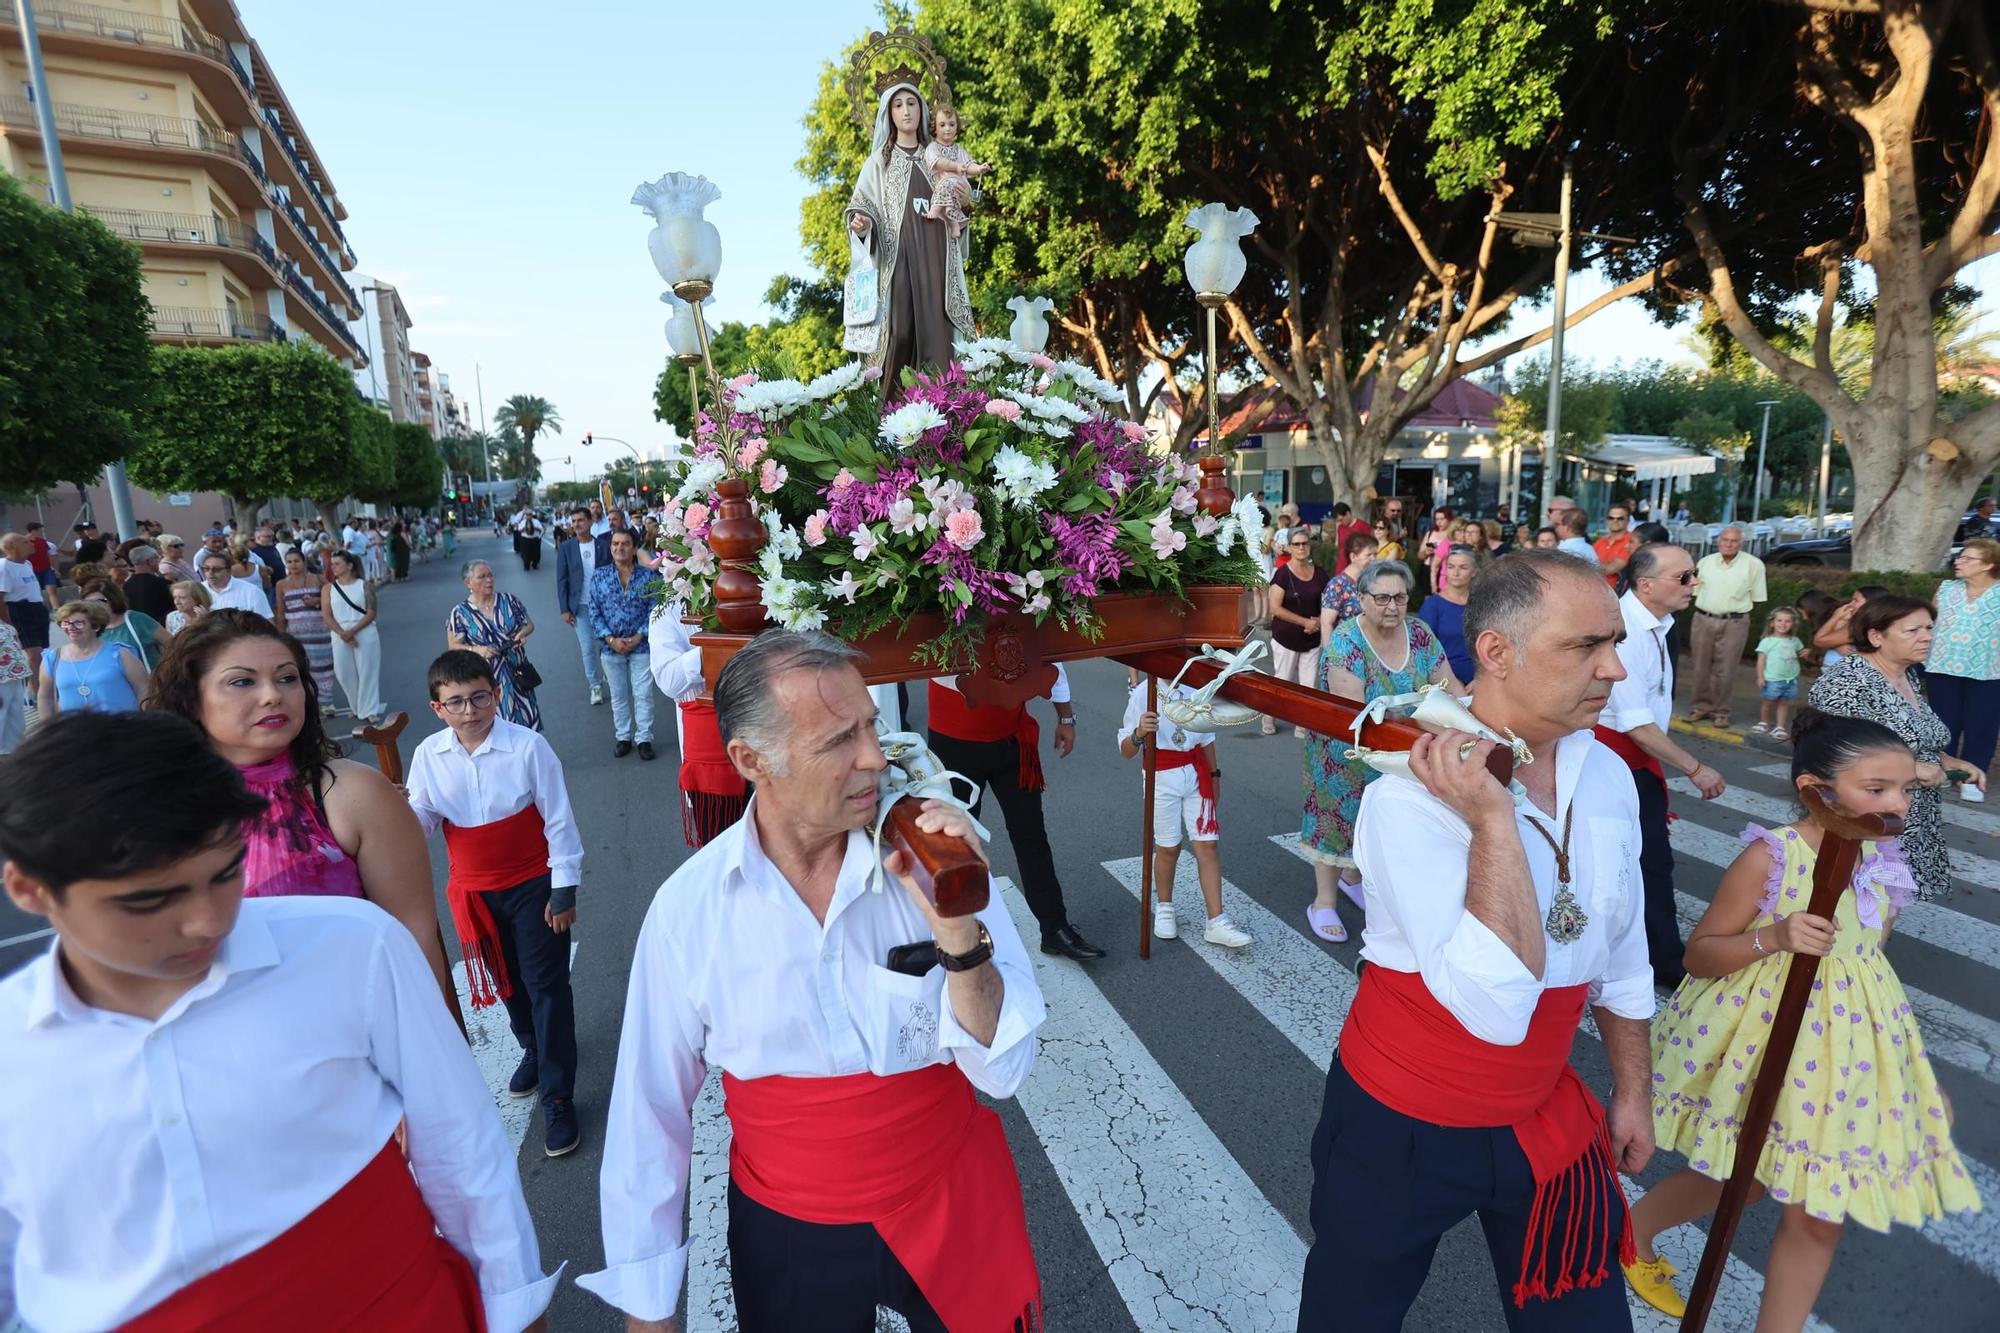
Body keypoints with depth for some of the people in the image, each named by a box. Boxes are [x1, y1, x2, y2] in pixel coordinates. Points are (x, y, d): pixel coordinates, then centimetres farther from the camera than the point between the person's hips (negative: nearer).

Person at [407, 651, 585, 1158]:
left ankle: (557, 1098, 16)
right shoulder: (428, 755, -9)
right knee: (506, 982, 24)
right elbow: (423, 821, 0)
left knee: (546, 986, 2)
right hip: (473, 892, 5)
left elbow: (559, 821, -14)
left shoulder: (528, 747, -20)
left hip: (533, 886, -4)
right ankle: (533, 1049, 51)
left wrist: (564, 891, -12)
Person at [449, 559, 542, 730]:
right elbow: (454, 646, -4)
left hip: (516, 671, 2)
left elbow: (529, 624, 10)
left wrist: (522, 633, -12)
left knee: (525, 718, 7)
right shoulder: (460, 613, -4)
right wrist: (477, 650, -22)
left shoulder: (509, 600, 1)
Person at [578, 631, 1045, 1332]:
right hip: (786, 1237, 0)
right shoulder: (689, 905, -18)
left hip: (954, 1208, 1)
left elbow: (1003, 1071, -18)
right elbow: (651, 1109, -6)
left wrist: (958, 931, -34)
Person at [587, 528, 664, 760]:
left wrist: (638, 636, -14)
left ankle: (644, 738, 16)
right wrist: (611, 639, -11)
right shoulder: (598, 575, -1)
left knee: (643, 694, 4)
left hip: (641, 644, -1)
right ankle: (623, 737, 26)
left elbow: (653, 609, -4)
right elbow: (594, 612, -1)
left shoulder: (648, 576, -4)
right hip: (610, 646, 2)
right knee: (618, 695, 13)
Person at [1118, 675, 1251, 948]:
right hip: (1162, 777, -3)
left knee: (1208, 844, -1)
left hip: (1197, 774, 3)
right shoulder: (1144, 692, -11)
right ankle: (1164, 908, 31)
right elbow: (1126, 752, -12)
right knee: (1168, 847, 8)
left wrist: (1214, 774, 17)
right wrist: (1139, 734, -32)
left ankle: (1216, 922, 5)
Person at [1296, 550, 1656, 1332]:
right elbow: (1496, 1008, -35)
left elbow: (1619, 953, 8)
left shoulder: (1606, 775, -6)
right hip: (1402, 1126, -4)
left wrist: (1632, 1087, 16)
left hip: (1548, 1120, 5)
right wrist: (1491, 818, -36)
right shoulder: (1409, 795, -28)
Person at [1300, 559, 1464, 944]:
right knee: (1339, 814, 6)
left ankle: (1352, 876, 44)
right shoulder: (1345, 642, -23)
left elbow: (1450, 685, -5)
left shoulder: (1420, 634, -6)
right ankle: (1324, 902, 20)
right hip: (1346, 750, -5)